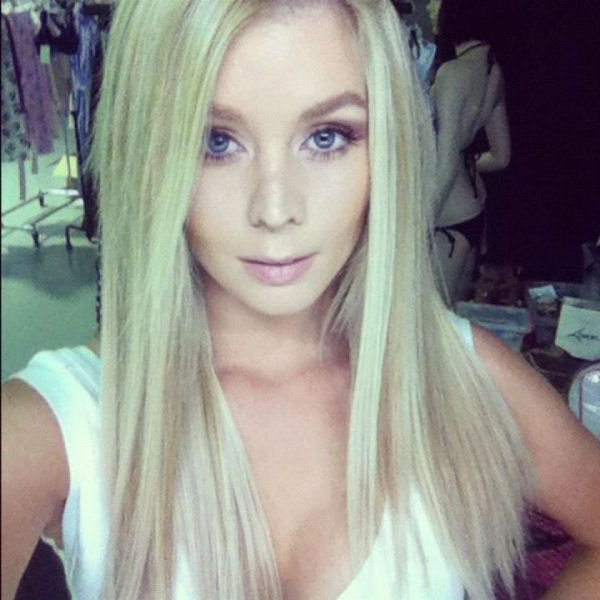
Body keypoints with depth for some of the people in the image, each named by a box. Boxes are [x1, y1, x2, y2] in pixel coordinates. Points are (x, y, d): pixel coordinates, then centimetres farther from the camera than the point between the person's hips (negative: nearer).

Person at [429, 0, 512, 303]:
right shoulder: (493, 68, 7)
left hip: (449, 218, -9)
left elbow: (446, 165, -20)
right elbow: (500, 157, 14)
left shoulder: (453, 73, -18)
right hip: (474, 207, 9)